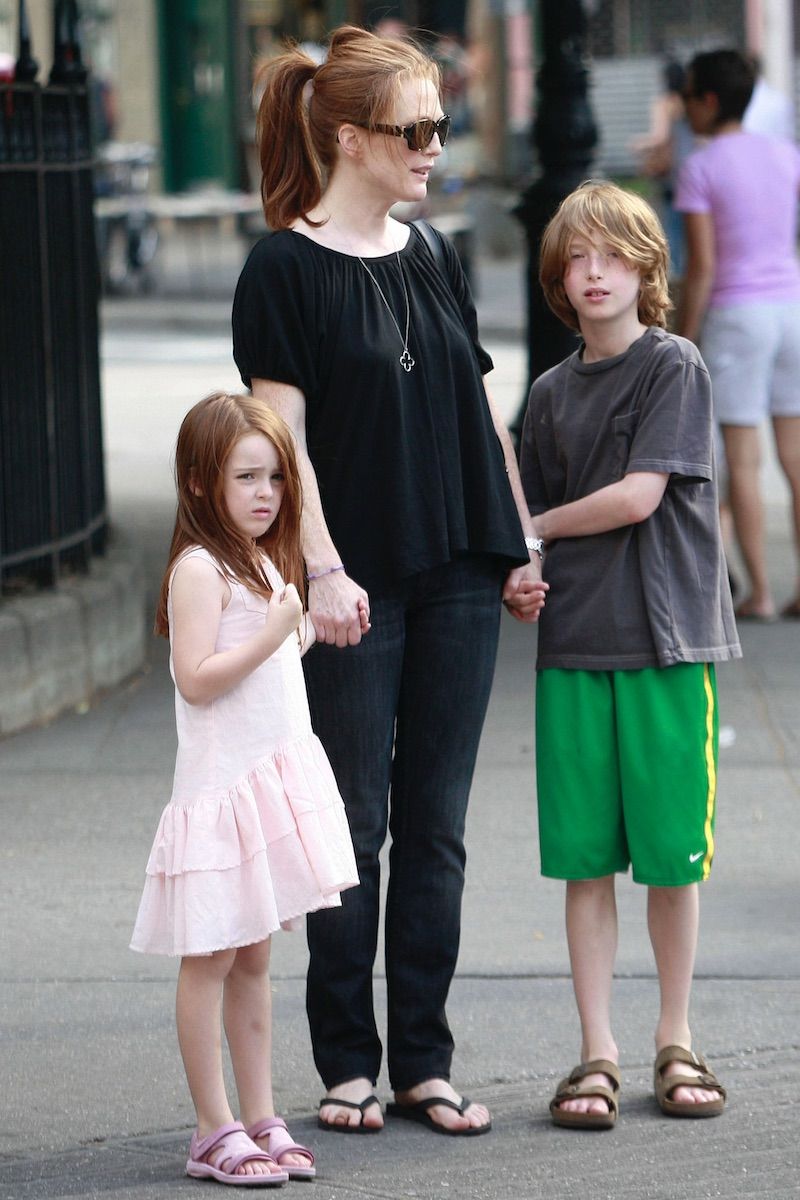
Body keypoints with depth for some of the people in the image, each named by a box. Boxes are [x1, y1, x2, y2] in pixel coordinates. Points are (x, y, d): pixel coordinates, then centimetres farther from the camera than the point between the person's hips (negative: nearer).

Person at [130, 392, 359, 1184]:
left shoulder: (265, 565, 15)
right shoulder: (200, 569, -13)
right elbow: (196, 678, -20)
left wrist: (310, 630, 8)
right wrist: (273, 634, -21)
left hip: (277, 779, 9)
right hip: (220, 786, -9)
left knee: (254, 959, 12)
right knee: (210, 961, -2)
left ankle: (260, 1120, 16)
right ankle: (214, 1132, 2)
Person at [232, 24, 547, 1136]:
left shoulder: (432, 257, 11)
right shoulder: (285, 268, -6)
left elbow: (480, 411, 15)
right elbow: (281, 430, -11)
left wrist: (522, 544, 10)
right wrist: (322, 567, -18)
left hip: (457, 581, 5)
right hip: (359, 586, -5)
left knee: (435, 825, 7)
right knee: (354, 826, 2)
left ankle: (424, 1060, 14)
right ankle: (347, 1063, 12)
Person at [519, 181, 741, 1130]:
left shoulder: (673, 367, -2)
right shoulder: (551, 393, 13)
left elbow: (640, 495, -11)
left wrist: (531, 528, 0)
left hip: (668, 639, -4)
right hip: (572, 642, 4)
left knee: (672, 853, 1)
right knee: (584, 857, 2)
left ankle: (675, 1041, 15)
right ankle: (596, 1053, 7)